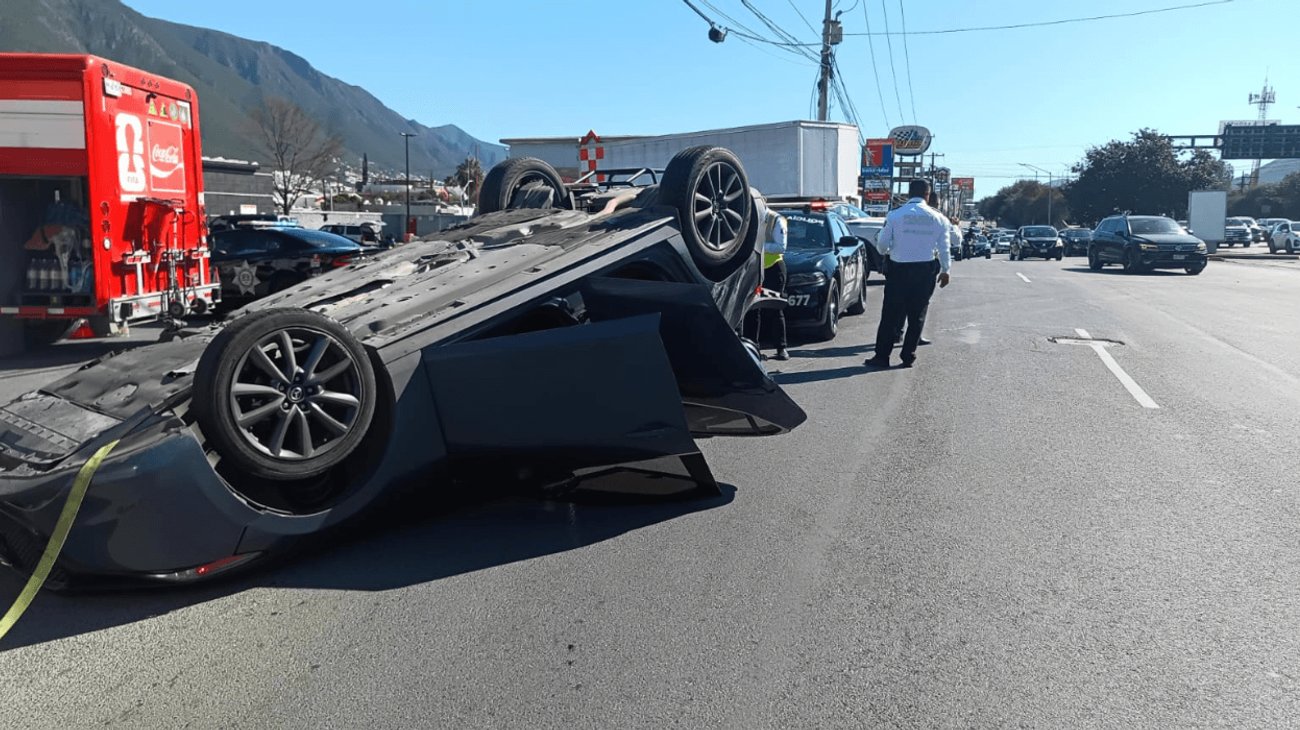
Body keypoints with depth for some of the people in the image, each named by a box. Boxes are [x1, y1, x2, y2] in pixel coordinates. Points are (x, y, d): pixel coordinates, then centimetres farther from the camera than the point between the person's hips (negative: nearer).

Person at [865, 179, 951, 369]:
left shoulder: (895, 215, -5)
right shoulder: (937, 218, 0)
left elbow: (882, 243, 0)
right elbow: (944, 247, 4)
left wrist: (886, 252, 22)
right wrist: (945, 270, 16)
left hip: (899, 269, -2)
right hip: (926, 269, 2)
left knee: (891, 314, 3)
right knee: (917, 315, 10)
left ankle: (882, 355, 4)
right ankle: (908, 356, 12)